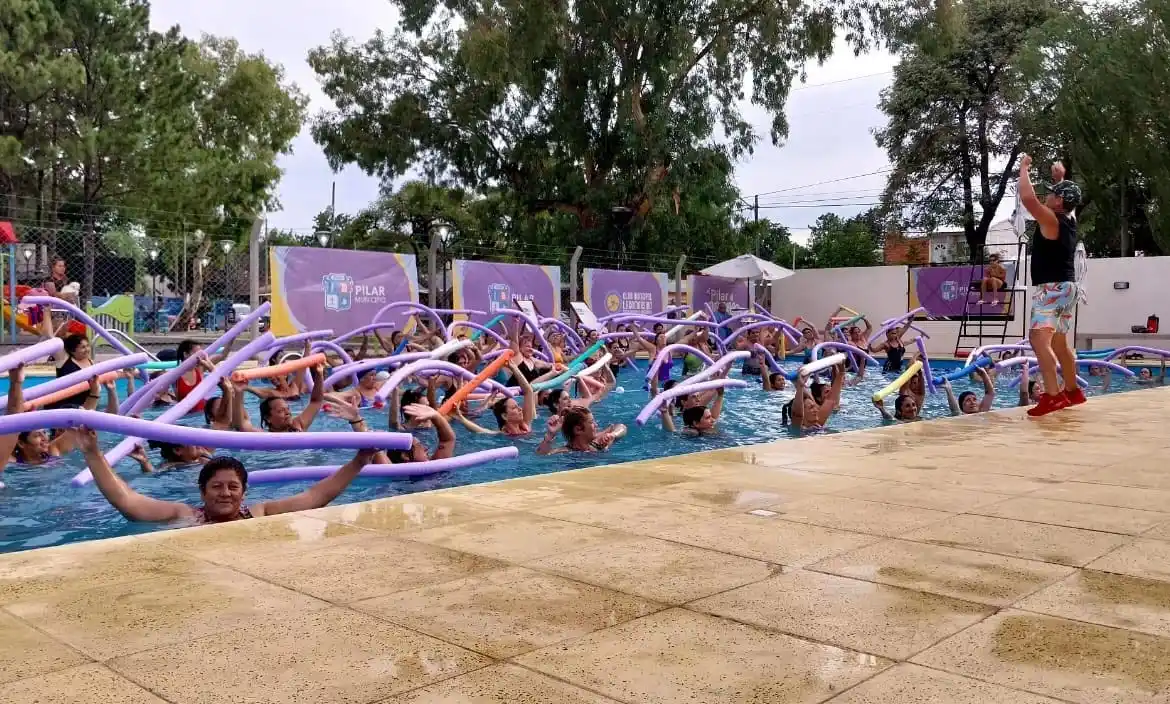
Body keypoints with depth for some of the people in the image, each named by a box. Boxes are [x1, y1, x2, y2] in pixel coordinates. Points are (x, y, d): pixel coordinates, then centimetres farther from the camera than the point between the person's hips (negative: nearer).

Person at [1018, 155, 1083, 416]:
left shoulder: (1052, 220, -14)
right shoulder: (1069, 219, 11)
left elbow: (1028, 198, -27)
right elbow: (1069, 199, 36)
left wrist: (1024, 168, -14)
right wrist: (1060, 178, 34)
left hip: (1052, 289, -10)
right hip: (1066, 287, 10)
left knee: (1039, 338, -23)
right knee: (1059, 342, 21)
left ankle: (1053, 396, -34)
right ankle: (1072, 391, 32)